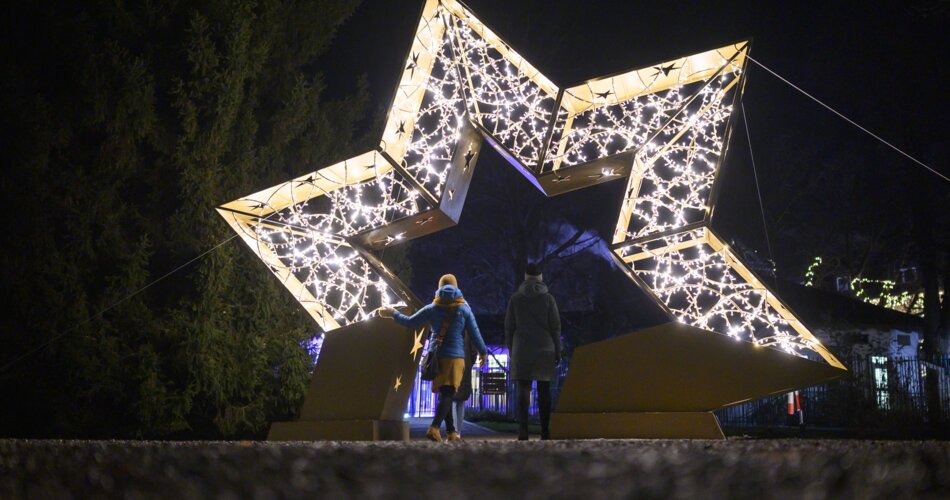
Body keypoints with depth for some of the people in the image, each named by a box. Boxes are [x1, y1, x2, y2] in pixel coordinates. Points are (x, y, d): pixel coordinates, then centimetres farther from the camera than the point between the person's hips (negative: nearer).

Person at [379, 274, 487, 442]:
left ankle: (452, 432, 10)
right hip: (455, 356, -3)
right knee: (448, 393, -9)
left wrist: (393, 314, 22)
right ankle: (434, 428, -28)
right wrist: (482, 351, 17)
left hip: (436, 357, 3)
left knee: (444, 394, 11)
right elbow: (475, 333, 4)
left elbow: (410, 322, 7)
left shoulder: (432, 309, 4)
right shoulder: (464, 309, 2)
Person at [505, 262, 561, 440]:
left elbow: (509, 326, 5)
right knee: (544, 390, 3)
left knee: (523, 389, -1)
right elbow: (555, 326, 1)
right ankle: (545, 431, 1)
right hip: (545, 350, 0)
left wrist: (511, 349, 12)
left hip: (522, 350, 0)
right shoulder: (548, 298, 2)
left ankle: (523, 430, -11)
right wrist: (557, 351, 7)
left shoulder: (515, 298, 4)